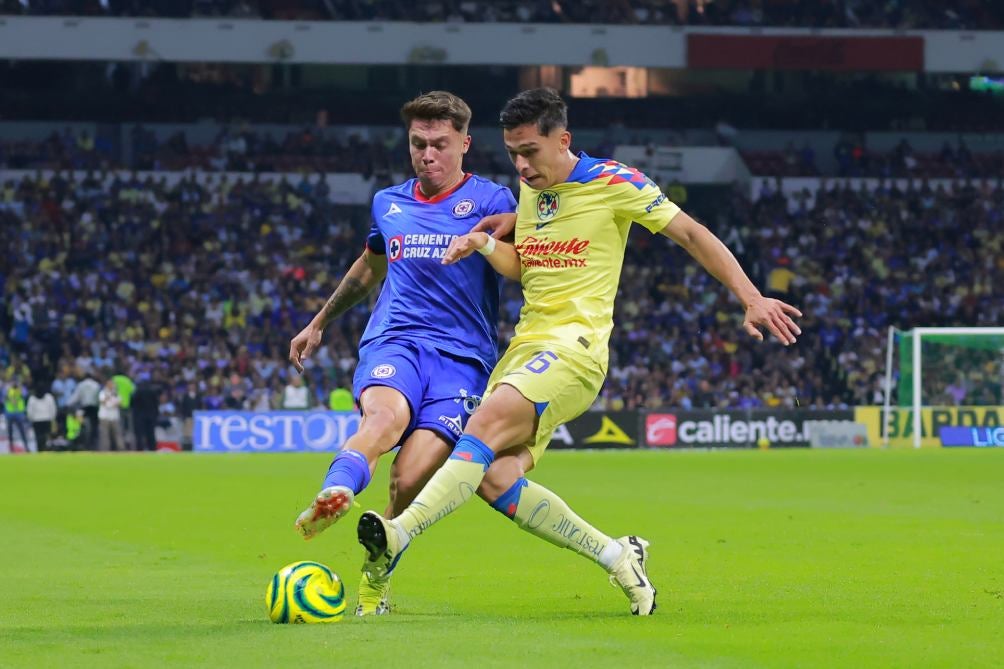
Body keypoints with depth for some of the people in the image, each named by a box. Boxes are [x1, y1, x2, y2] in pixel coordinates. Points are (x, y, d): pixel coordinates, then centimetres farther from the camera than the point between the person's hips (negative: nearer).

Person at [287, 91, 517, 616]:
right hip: (393, 343, 2)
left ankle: (375, 577, 6)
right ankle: (334, 495, -67)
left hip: (462, 357, -2)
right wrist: (319, 323, 47)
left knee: (410, 479, -19)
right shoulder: (388, 204, 20)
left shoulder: (490, 202, 6)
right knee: (386, 413, -35)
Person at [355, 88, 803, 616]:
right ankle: (619, 557, 6)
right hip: (525, 345, 8)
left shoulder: (612, 183, -4)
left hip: (575, 346, -8)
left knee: (486, 423, -29)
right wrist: (483, 244, 1)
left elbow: (691, 234, -1)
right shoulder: (529, 190, 15)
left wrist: (752, 299, -6)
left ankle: (400, 535, -39)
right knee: (495, 480, -8)